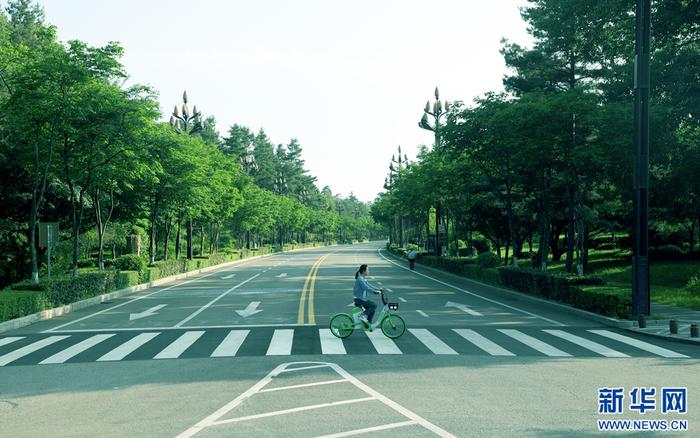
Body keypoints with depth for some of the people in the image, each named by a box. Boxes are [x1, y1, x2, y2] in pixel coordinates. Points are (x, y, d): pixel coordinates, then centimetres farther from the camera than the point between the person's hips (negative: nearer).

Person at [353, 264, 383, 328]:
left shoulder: (362, 278, 14)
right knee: (374, 305, -18)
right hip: (359, 299, -10)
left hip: (362, 298, 10)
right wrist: (375, 291, -26)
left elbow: (368, 285, 19)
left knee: (372, 310, 9)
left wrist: (378, 288, 11)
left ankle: (368, 324, 16)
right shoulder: (360, 279, -18)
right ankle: (363, 316, -11)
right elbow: (366, 288, -26)